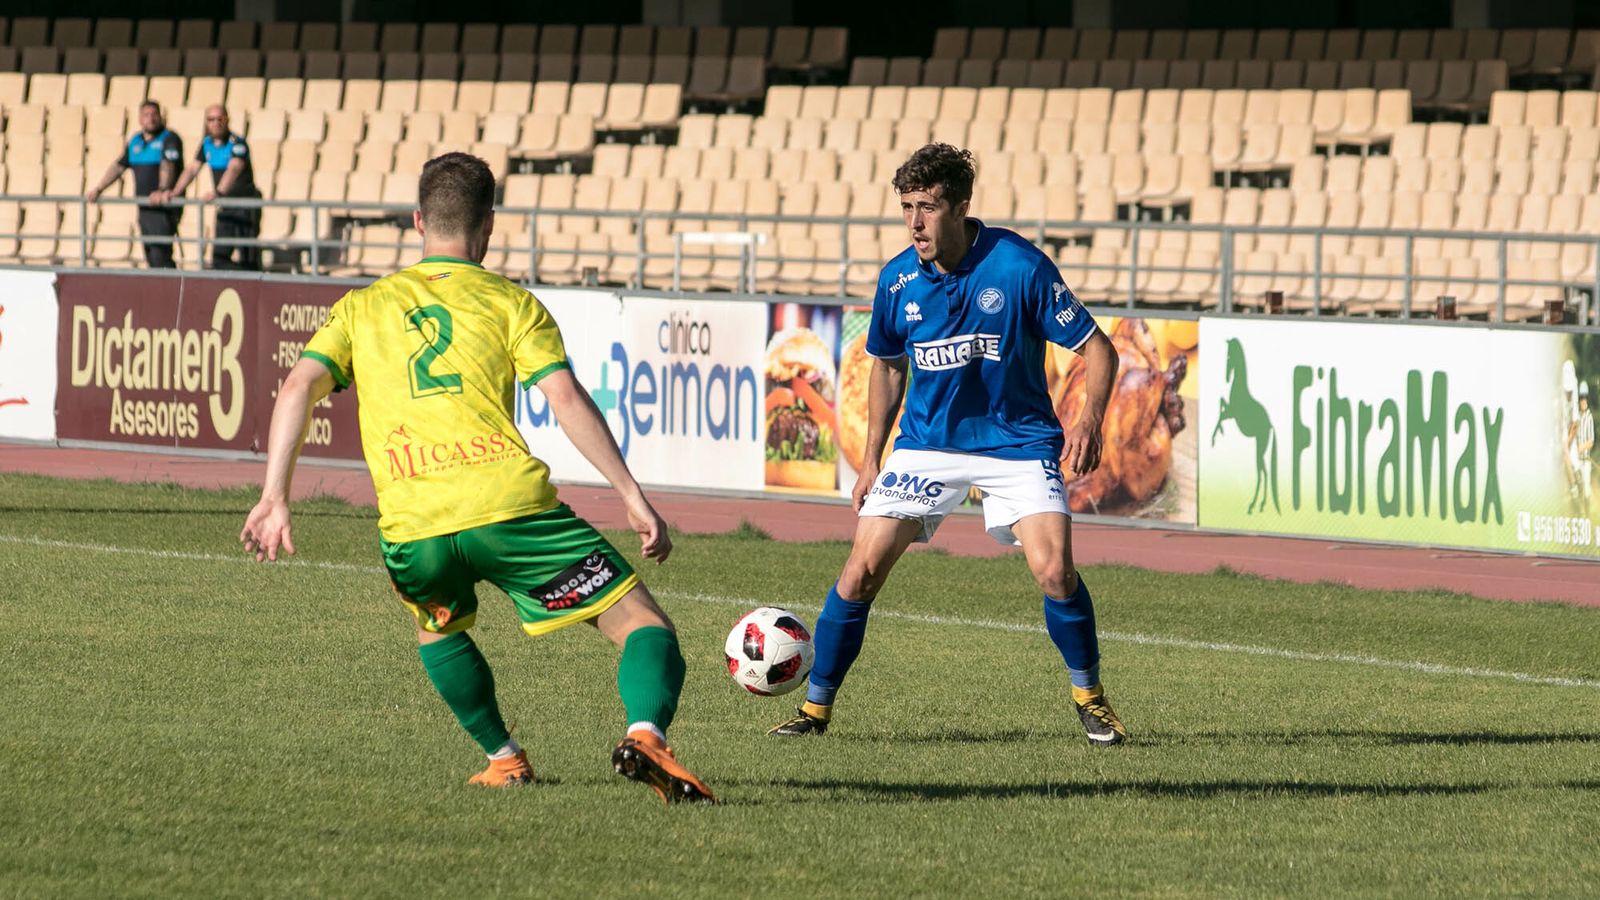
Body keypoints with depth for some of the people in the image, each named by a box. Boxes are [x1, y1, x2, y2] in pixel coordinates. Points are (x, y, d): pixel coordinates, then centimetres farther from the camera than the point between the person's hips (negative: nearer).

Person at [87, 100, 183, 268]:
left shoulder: (169, 139, -7)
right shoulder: (135, 141, 15)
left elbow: (167, 166, -23)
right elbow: (118, 167, 19)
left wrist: (162, 190, -39)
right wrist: (98, 190, 11)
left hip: (164, 209, -7)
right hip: (144, 208, 7)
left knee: (160, 255, -17)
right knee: (151, 256, 7)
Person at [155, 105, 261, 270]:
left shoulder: (237, 144, -15)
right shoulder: (207, 144, 7)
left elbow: (234, 169, -31)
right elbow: (192, 170, 6)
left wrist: (218, 192, -48)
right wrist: (174, 193, -7)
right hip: (225, 210, 7)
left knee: (247, 260, -9)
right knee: (219, 256, 2)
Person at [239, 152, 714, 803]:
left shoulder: (363, 307, 20)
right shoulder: (510, 302, 12)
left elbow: (298, 389, 6)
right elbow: (566, 397, 0)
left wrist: (274, 498, 3)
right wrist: (633, 497, -1)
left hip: (411, 528, 3)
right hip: (510, 502, -3)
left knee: (437, 627, 36)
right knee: (643, 624, 2)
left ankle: (503, 758, 27)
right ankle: (646, 735, -25)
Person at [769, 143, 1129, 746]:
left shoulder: (1019, 266, -17)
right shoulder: (899, 280, -5)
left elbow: (1095, 346, -11)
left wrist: (1090, 419, -28)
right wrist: (873, 458, 11)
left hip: (1017, 441, -3)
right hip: (926, 443, 3)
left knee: (1054, 572, -19)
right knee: (862, 570, -7)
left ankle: (1090, 697, 6)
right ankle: (816, 708, 8)